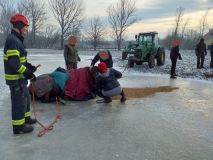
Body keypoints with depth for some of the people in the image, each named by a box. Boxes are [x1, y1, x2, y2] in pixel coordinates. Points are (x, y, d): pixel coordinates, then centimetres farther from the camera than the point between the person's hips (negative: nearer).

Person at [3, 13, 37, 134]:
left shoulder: (17, 40, 14)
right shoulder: (13, 40, -19)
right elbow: (13, 62, -26)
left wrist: (29, 66, 9)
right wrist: (27, 73, -23)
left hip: (20, 77, 10)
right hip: (16, 78, -10)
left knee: (26, 97, 22)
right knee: (19, 101, 0)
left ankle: (25, 118, 38)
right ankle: (18, 126, 12)